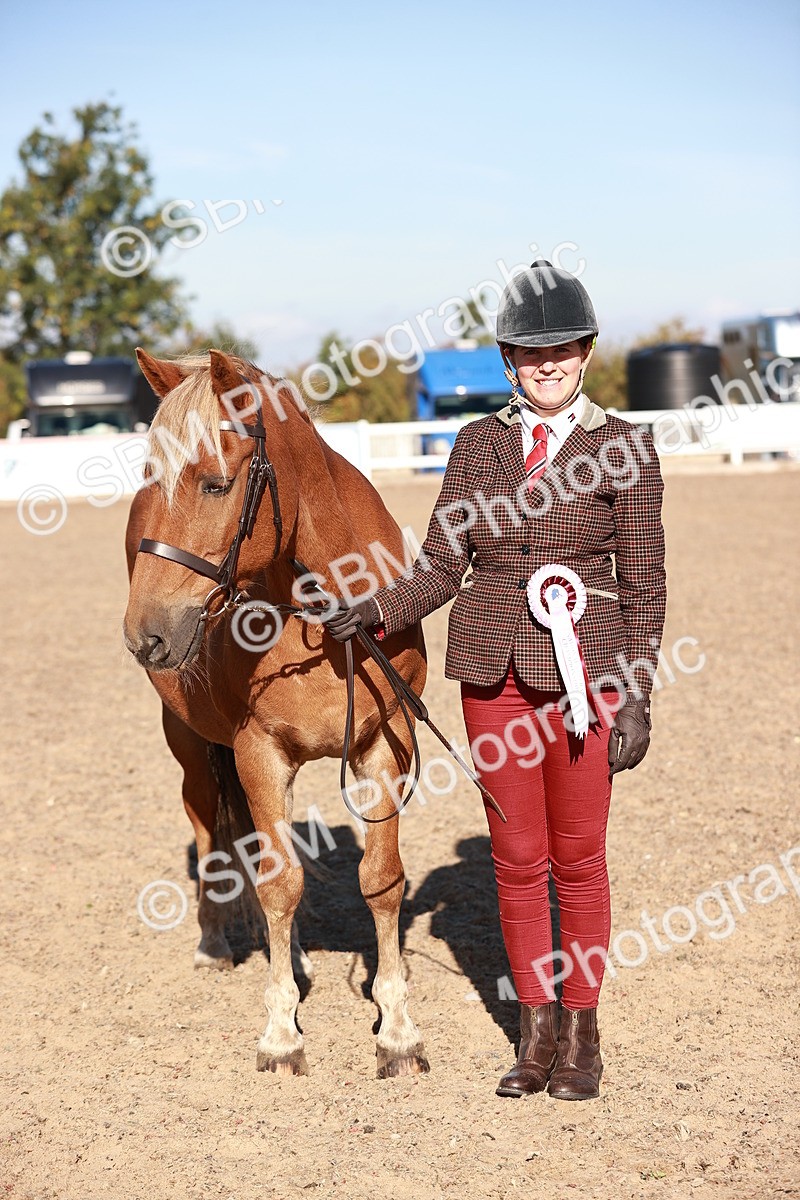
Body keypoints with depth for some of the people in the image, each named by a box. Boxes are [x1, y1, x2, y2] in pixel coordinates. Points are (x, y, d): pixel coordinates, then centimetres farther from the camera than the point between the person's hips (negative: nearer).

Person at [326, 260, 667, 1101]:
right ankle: (536, 1030, 22)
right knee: (516, 858, 8)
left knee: (577, 857, 5)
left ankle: (581, 1031, 20)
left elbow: (644, 585, -1)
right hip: (493, 669, 3)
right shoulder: (478, 444, 7)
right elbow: (443, 565, 6)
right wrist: (375, 613, -12)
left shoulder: (622, 448, -2)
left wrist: (636, 700, -7)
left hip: (582, 671, -3)